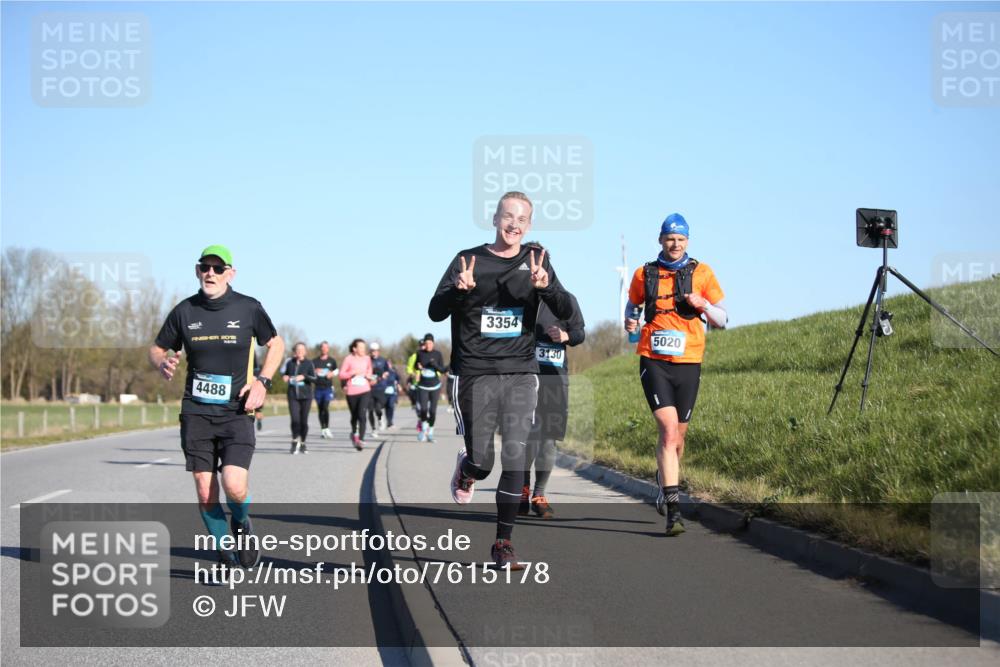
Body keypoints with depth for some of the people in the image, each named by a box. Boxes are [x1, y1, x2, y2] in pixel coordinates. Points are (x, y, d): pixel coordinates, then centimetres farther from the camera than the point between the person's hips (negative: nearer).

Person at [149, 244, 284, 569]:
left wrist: (263, 381, -2)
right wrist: (163, 363, -11)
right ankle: (227, 556, 21)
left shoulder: (249, 308, -1)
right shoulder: (184, 311, 2)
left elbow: (275, 343, 13)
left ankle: (241, 525, 17)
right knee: (205, 496, -1)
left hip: (237, 412, -2)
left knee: (234, 487, -18)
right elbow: (157, 348, 14)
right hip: (196, 413, 2)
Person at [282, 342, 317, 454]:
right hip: (293, 395, 1)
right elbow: (284, 373, 21)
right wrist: (284, 377, -1)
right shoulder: (290, 363, 5)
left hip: (305, 395, -1)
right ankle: (295, 442, 5)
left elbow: (314, 379, -5)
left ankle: (302, 444, 20)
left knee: (304, 421, 4)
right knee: (295, 420, -14)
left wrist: (304, 376, -20)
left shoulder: (308, 363, -1)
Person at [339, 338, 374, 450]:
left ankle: (361, 440, -18)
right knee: (354, 415, 13)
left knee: (362, 415, -16)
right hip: (352, 392, -1)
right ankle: (354, 433, 42)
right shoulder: (348, 359, -5)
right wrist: (353, 372, -17)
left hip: (365, 391, 1)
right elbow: (341, 375, -4)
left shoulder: (367, 358, 6)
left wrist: (369, 378, 5)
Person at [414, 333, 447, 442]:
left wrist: (435, 364, -22)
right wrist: (418, 367, -9)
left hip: (435, 386, 0)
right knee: (423, 410, -13)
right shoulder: (419, 353, 0)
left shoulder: (437, 354, -4)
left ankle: (430, 433, 14)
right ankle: (423, 428, 14)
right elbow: (415, 366, 14)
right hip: (422, 386, 0)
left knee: (432, 411, 0)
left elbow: (442, 369, -4)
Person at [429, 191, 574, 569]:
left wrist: (545, 286, -20)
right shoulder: (469, 260, 1)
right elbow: (435, 312, -2)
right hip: (475, 374, -1)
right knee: (482, 462, 0)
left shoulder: (535, 259, 7)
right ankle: (465, 471, 38)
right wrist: (459, 290, -23)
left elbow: (566, 312, 1)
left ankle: (503, 542, 2)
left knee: (515, 459, -7)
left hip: (520, 373, 2)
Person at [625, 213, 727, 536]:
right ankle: (673, 508, -20)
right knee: (669, 430, -17)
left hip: (688, 363, 2)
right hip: (654, 362, -2)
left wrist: (703, 305, -14)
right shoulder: (644, 274, 6)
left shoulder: (701, 273, 4)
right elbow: (632, 303, 23)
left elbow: (722, 320, 6)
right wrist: (630, 320, 1)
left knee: (677, 436, 12)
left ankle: (665, 482, 42)